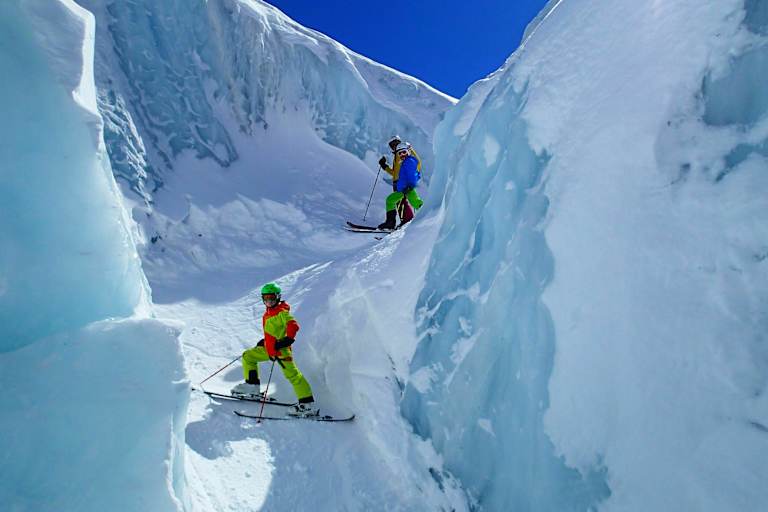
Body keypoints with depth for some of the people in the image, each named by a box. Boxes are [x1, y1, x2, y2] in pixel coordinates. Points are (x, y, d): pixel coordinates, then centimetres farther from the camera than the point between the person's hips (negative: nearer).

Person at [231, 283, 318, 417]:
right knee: (247, 356, 19)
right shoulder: (268, 312, 15)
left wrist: (288, 339, -33)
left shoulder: (281, 312, -13)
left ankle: (308, 405, -15)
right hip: (268, 348, 10)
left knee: (292, 374, -13)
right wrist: (264, 341, 24)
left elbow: (293, 325, -26)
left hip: (281, 349, -10)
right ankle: (252, 387, 21)